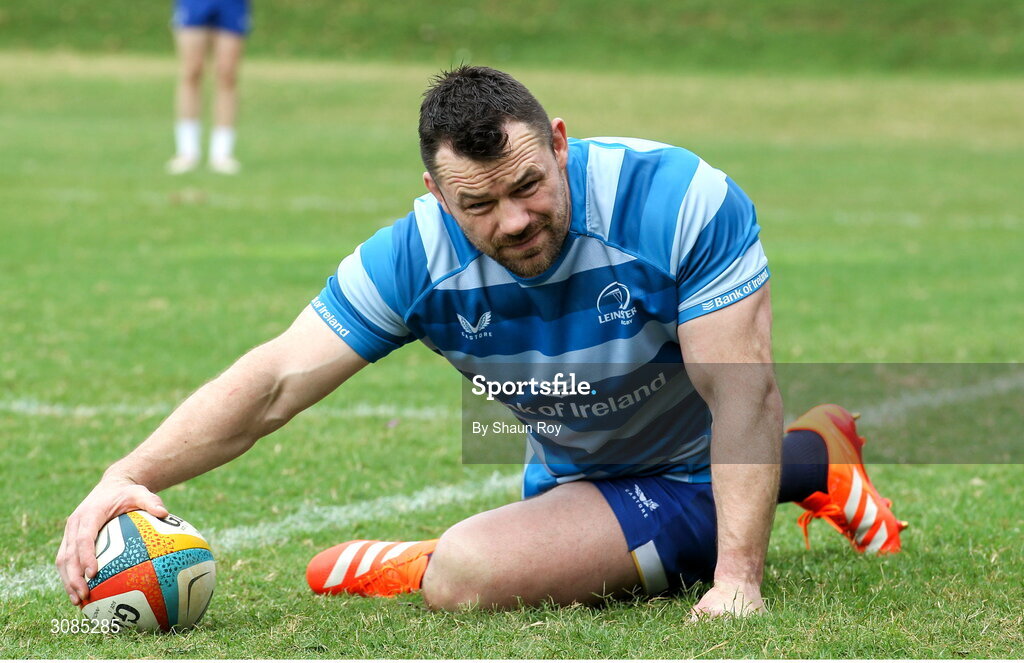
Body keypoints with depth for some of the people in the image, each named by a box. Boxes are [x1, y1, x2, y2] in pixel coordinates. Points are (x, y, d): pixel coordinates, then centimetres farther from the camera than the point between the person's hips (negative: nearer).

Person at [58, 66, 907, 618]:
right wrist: (127, 477, -38)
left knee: (469, 576, -20)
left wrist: (739, 579, -38)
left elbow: (744, 393, -31)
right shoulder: (418, 258, -21)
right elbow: (274, 382, -23)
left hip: (695, 480, -6)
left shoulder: (683, 201, -32)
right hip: (572, 476, 6)